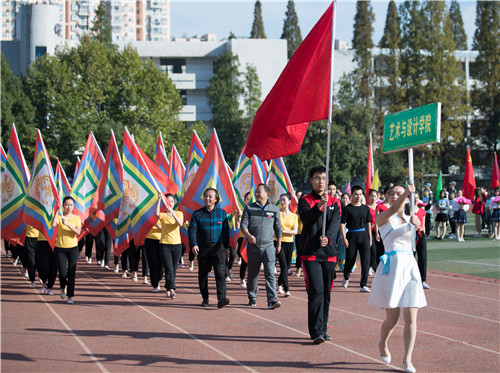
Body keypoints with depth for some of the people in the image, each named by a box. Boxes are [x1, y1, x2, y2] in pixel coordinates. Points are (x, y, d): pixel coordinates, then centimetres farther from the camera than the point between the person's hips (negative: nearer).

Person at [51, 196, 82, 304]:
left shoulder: (76, 218, 3)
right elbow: (53, 224, -20)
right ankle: (63, 287, 27)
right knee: (62, 273, -5)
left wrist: (68, 224, -23)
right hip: (60, 248, -1)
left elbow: (78, 232, -12)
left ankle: (70, 296, 4)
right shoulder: (59, 216, 0)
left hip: (73, 247, 1)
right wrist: (57, 212, -21)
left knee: (71, 273, -2)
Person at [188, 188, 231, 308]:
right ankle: (205, 299, 21)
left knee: (220, 273, -14)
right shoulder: (197, 214, 5)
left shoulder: (222, 213, 9)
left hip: (218, 248, -1)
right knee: (202, 274, 7)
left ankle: (221, 299, -22)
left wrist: (226, 246, 9)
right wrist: (193, 244, -16)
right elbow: (192, 230, -2)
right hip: (203, 248, 1)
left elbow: (225, 230, 13)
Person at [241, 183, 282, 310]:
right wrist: (248, 235, -21)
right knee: (252, 274, 8)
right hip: (253, 246, 1)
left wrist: (279, 244, 18)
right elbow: (243, 224, -3)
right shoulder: (249, 208, 7)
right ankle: (252, 298, 24)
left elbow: (278, 228, 17)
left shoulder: (274, 209, 9)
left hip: (268, 246, -1)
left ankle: (272, 300, -18)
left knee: (270, 273, -12)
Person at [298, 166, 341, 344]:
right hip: (310, 253, -4)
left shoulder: (334, 202, 11)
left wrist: (328, 238, -22)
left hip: (329, 252, 4)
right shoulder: (305, 201, 2)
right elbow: (306, 219, -16)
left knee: (326, 292, 8)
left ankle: (323, 329, 18)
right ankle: (317, 332, -12)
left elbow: (335, 223, -3)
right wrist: (320, 205, -31)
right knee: (316, 290, -13)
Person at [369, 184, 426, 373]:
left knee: (411, 318, -4)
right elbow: (393, 210, -20)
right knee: (392, 318, -1)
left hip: (410, 267, 4)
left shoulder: (411, 218, 15)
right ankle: (382, 344, 31)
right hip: (392, 266, -4)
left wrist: (415, 224, -31)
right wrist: (406, 192, -37)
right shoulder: (383, 218, 2)